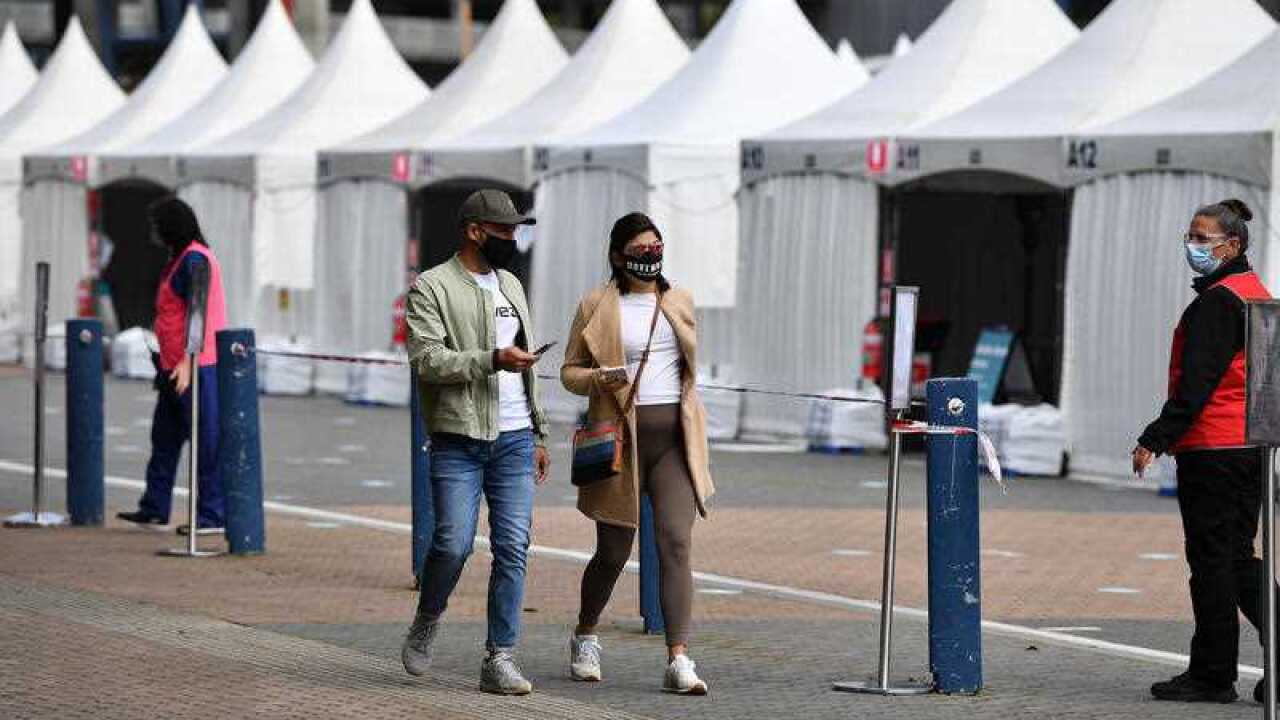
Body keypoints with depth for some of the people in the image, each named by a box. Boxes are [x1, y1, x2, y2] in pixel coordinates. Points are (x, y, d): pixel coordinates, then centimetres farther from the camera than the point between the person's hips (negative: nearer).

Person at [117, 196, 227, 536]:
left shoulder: (194, 260, -14)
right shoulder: (180, 259, 18)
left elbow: (196, 312, -22)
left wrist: (187, 361, -28)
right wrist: (166, 362, 27)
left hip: (196, 367, -11)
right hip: (175, 366, 11)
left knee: (206, 441, -7)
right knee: (164, 437, 16)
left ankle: (212, 515, -5)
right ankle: (155, 508, 24)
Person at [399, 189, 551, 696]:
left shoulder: (511, 286, 18)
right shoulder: (431, 288, -3)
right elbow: (426, 359, -15)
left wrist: (538, 435, 21)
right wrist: (492, 360, -24)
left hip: (514, 441, 5)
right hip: (458, 441, -5)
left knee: (513, 548, -3)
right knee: (453, 542, -10)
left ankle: (500, 659, 0)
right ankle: (427, 621, 18)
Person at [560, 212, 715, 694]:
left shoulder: (680, 302, 11)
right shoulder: (596, 306, 0)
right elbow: (569, 371, 3)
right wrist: (597, 378, -19)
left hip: (674, 439, 2)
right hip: (621, 440, -2)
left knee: (676, 544, -13)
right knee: (614, 552, 7)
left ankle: (678, 661, -17)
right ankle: (585, 637, 34)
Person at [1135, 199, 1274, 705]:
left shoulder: (1217, 301, -14)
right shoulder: (1256, 294, 16)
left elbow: (1196, 383, -20)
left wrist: (1155, 440, -18)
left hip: (1212, 449, -9)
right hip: (1253, 448, 9)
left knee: (1211, 559, -3)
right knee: (1238, 559, 13)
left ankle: (1212, 676, 1)